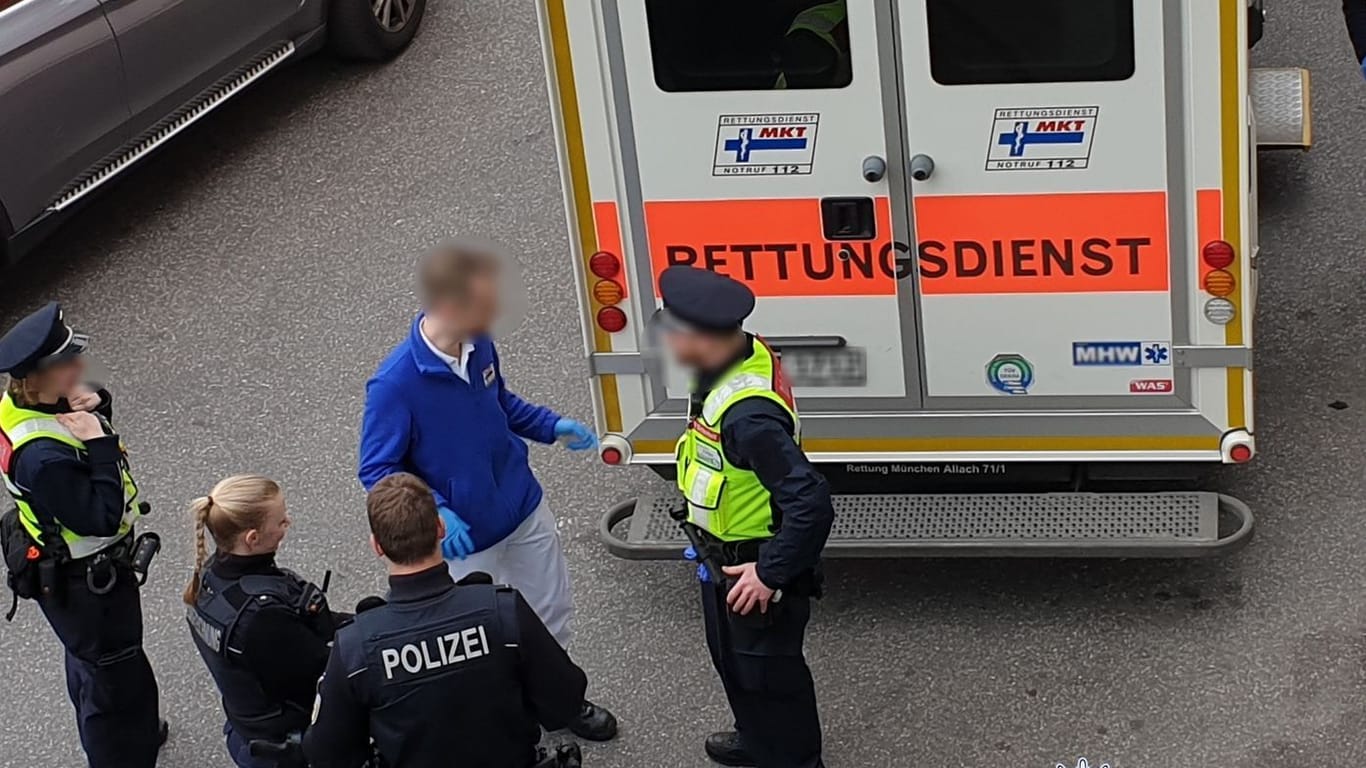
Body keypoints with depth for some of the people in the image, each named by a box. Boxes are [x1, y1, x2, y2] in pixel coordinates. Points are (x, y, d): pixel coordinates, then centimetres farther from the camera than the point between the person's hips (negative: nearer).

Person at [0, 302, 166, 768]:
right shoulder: (43, 457, -40)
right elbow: (103, 519, -35)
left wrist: (92, 407, -16)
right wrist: (99, 442, -35)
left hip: (62, 569, 10)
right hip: (85, 583, -10)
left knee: (87, 658, 33)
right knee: (118, 677, 10)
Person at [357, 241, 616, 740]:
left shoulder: (479, 345, -12)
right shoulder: (394, 384, -29)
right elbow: (377, 470, -19)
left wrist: (552, 427, -2)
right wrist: (435, 513, -33)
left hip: (524, 508, 6)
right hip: (466, 536, -6)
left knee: (554, 614, 21)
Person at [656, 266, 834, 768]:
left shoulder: (746, 414, -38)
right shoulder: (744, 357, -8)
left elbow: (810, 502, -39)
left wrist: (771, 574, -27)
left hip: (752, 571, -10)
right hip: (727, 560, 10)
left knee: (764, 672, 11)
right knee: (733, 656, 29)